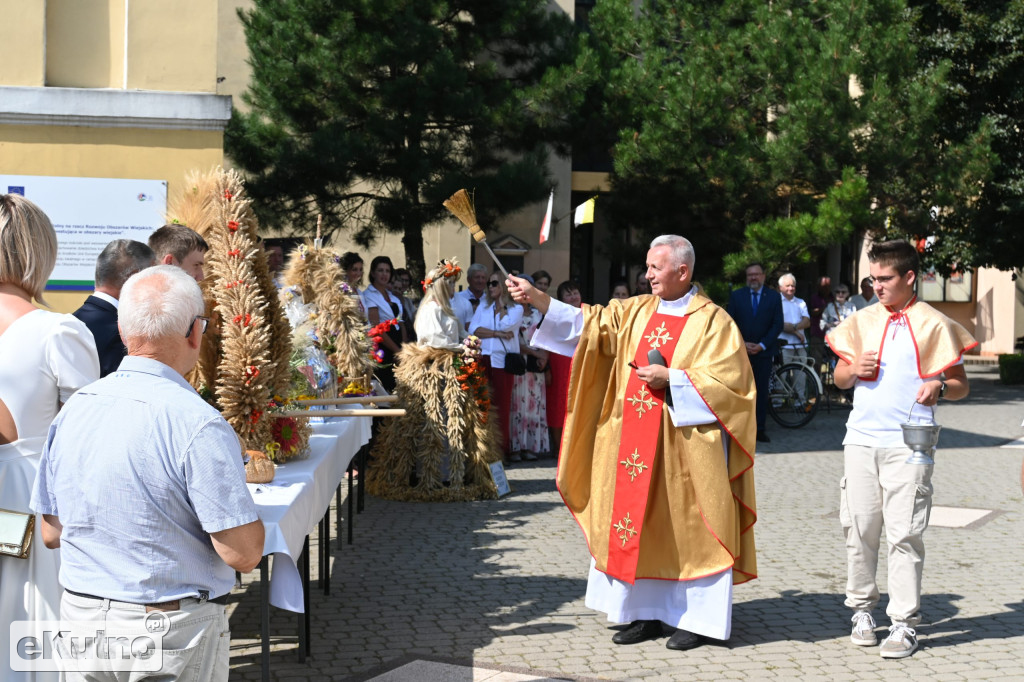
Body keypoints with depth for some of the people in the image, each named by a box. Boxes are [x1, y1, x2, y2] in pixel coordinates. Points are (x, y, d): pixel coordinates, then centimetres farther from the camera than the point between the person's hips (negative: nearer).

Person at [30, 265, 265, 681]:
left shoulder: (73, 409, 0)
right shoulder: (199, 425, -21)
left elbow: (51, 532, 8)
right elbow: (243, 554, -20)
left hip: (79, 617, 6)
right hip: (173, 632, -6)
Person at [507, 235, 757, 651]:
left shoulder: (712, 321, -5)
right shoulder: (635, 311, 10)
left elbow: (728, 381, -10)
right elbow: (586, 323, 4)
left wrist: (671, 378, -16)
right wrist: (536, 299, -7)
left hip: (685, 446, -5)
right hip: (635, 444, 6)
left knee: (687, 528, 0)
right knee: (638, 526, 8)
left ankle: (699, 619, 10)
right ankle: (647, 614, 17)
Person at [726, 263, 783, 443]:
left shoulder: (774, 297, 6)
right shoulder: (736, 296, 6)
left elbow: (777, 325, 2)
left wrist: (761, 345, -8)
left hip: (763, 352, 0)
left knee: (762, 391, 1)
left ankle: (760, 429, 6)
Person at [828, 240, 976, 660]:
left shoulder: (934, 324, 1)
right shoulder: (862, 321, 12)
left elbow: (960, 385, 3)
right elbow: (840, 378, 18)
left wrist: (938, 387, -19)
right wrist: (854, 369, -4)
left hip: (908, 443, -4)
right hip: (862, 437, 4)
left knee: (904, 533, -5)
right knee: (859, 528, 7)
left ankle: (904, 623, 1)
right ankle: (862, 610, 21)